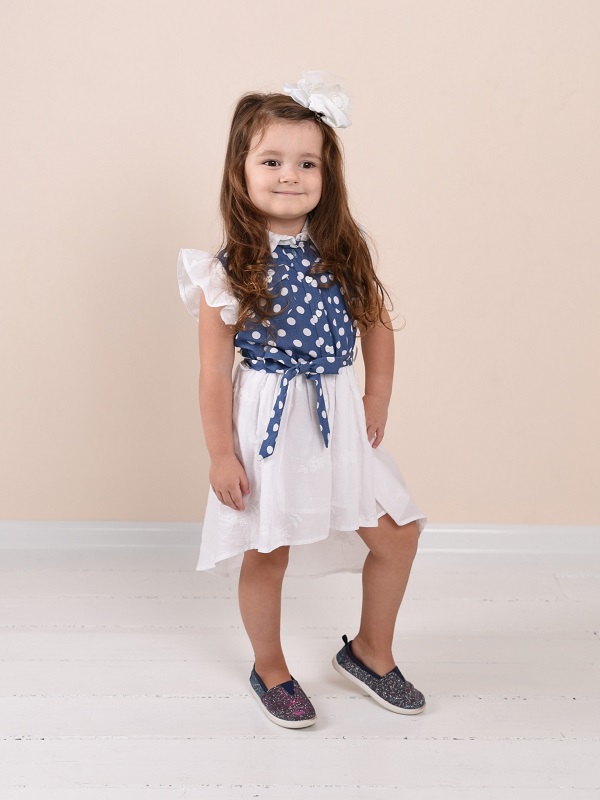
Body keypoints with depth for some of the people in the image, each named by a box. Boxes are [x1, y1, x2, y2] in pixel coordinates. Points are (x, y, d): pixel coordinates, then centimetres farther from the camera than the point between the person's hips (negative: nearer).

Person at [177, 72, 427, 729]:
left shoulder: (343, 254, -1)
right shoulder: (230, 270, -12)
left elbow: (377, 327, 10)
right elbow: (214, 370, -10)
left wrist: (377, 401, 3)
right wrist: (221, 454, -10)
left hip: (340, 420, 5)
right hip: (268, 427, -4)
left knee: (397, 532, 8)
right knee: (267, 554, 8)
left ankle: (369, 651, 32)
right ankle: (270, 672, 34)